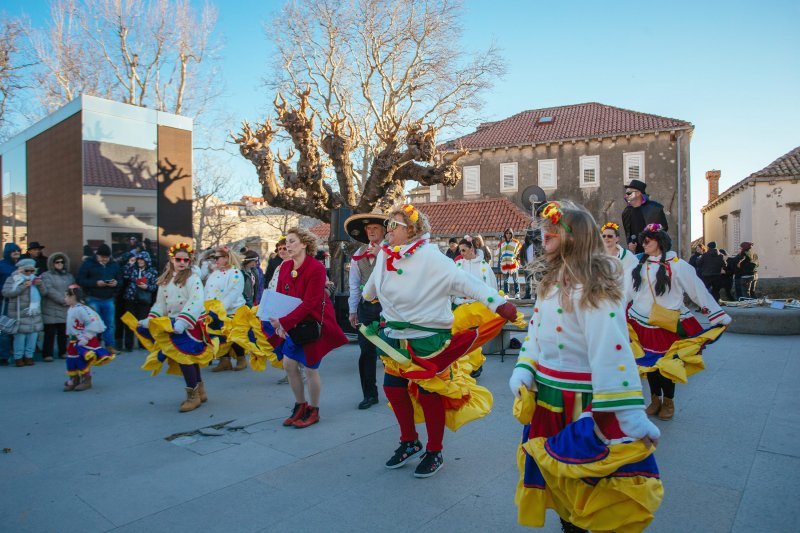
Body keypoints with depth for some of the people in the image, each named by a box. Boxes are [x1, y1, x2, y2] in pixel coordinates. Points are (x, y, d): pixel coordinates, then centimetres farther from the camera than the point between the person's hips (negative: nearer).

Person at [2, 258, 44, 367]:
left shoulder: (35, 279, 16)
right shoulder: (13, 279, 0)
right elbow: (5, 293, -13)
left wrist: (40, 285, -5)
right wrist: (22, 287, -22)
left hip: (35, 314, 5)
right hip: (20, 314, -5)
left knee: (33, 335, 5)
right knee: (20, 335, -5)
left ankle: (29, 356, 17)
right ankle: (18, 357, 7)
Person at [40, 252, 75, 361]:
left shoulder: (69, 276, 17)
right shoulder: (46, 276, 0)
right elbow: (49, 291, -11)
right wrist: (64, 300, -14)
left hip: (66, 310, 4)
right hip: (51, 310, -4)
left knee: (63, 332, 7)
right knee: (50, 333, -3)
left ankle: (63, 352, 16)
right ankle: (47, 354, 4)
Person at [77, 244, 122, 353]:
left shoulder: (114, 265, 9)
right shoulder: (88, 264, -2)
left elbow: (121, 280, 11)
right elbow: (80, 280, -8)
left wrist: (116, 283, -13)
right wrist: (96, 283, -21)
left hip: (109, 299, 3)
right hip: (93, 300, -3)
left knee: (110, 324, 7)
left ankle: (110, 346, 17)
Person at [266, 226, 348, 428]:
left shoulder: (316, 268, -20)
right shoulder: (285, 267, 1)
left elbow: (309, 303, -24)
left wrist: (284, 322, -29)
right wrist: (277, 321, -15)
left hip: (315, 323, -6)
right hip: (294, 324, 6)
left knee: (310, 368, 2)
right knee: (289, 364, 5)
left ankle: (313, 411, 23)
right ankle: (300, 406, 27)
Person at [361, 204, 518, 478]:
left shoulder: (430, 258, -20)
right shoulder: (385, 255, 0)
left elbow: (464, 281, -27)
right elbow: (374, 281, 22)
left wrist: (498, 302, -37)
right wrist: (365, 297, 41)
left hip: (427, 342, -7)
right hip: (395, 339, 7)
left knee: (429, 394, 3)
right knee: (393, 388, 14)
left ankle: (434, 453, 26)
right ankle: (410, 443, 37)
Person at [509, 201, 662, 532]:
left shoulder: (594, 284, -19)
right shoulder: (550, 280, 8)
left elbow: (612, 348, -27)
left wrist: (630, 412, -30)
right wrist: (523, 369, -4)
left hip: (584, 404, -8)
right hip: (546, 398, 8)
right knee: (559, 470, 23)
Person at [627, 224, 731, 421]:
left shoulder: (677, 265, -9)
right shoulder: (640, 265, 6)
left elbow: (698, 290, -7)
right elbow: (627, 292, 14)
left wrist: (720, 316, -5)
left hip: (668, 325, -4)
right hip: (642, 324, 4)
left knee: (667, 364, 3)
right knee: (649, 362, 10)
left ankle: (668, 402, 24)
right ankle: (655, 400, 28)